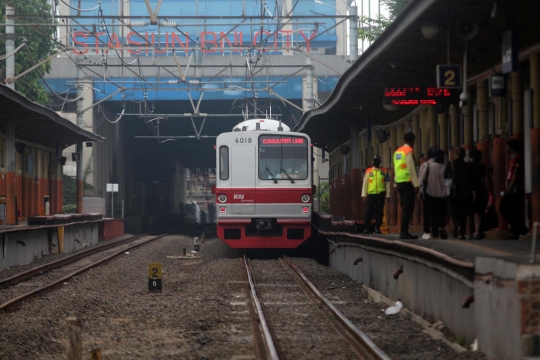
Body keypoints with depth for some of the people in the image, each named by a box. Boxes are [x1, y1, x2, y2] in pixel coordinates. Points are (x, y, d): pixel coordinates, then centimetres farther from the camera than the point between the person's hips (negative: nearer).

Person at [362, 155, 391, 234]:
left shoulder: (384, 171, 8)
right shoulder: (368, 171, 9)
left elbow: (387, 184, 6)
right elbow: (365, 183, 7)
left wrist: (387, 195, 0)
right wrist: (364, 195, 0)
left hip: (381, 194, 0)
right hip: (371, 194, 0)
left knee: (379, 212, 1)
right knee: (368, 211, -3)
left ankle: (377, 228, 8)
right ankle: (367, 228, 3)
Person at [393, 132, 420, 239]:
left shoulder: (397, 151, 16)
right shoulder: (409, 151, -10)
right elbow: (411, 169, -14)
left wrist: (396, 183, 17)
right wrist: (416, 184, -13)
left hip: (399, 182, 9)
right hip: (407, 182, -9)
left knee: (405, 208, 13)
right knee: (408, 208, -8)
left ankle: (403, 231, 13)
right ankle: (404, 232, -11)